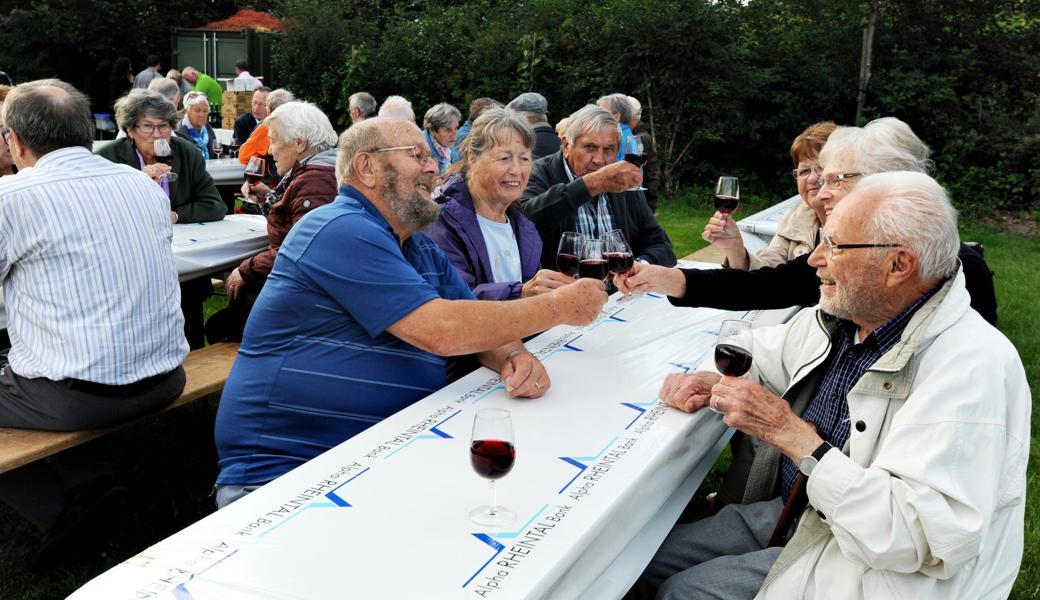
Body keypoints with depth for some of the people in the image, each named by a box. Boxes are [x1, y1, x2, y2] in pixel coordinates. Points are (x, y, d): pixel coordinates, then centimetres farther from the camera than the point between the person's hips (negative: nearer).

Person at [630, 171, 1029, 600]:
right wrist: (713, 382, -4)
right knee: (651, 563, 4)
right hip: (790, 510, 7)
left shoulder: (973, 367, -26)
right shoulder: (838, 318, -1)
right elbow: (759, 351, 19)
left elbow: (924, 537, -32)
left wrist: (791, 432, -30)